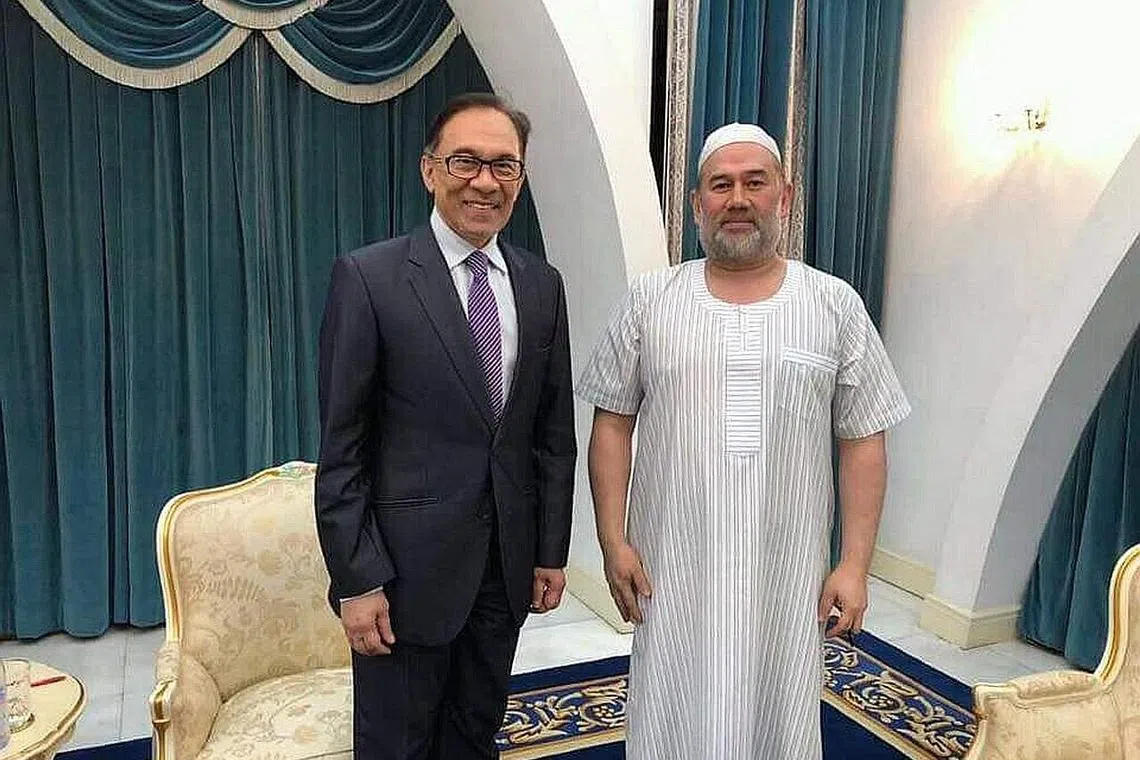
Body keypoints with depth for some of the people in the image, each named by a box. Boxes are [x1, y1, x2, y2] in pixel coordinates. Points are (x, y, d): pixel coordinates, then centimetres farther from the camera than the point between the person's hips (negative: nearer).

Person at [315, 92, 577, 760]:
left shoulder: (542, 284, 4)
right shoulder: (370, 277, -11)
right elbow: (341, 447, -10)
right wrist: (356, 579, -11)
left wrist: (552, 551, 7)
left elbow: (555, 433, 7)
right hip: (408, 565, -4)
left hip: (509, 564, 5)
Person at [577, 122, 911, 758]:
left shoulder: (837, 306, 0)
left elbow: (863, 442, 1)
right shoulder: (650, 300, 0)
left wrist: (855, 566, -2)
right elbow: (613, 424, 1)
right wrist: (614, 542, -3)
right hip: (672, 568, 0)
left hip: (788, 575, 1)